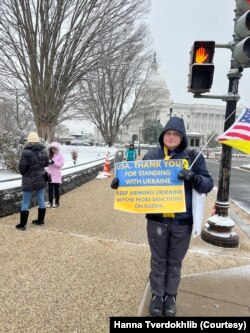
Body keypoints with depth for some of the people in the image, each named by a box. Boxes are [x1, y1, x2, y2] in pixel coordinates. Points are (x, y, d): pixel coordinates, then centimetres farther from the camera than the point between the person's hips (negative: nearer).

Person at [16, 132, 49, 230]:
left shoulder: (26, 151, -16)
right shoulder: (43, 150, 0)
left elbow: (21, 166, -15)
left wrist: (23, 173, 6)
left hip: (29, 180, -5)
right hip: (41, 179, 5)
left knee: (25, 202, 5)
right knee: (41, 200, 14)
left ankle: (22, 224, 12)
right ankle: (40, 220, 26)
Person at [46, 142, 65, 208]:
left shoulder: (60, 155, -4)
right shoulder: (49, 155, 9)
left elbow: (61, 164, -12)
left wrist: (53, 162, -22)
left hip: (56, 175, -4)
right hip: (50, 174, 4)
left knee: (56, 189, 4)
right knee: (50, 189, 9)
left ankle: (57, 202, 14)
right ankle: (50, 202, 19)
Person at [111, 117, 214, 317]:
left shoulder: (193, 157, -2)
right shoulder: (153, 156, -1)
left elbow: (208, 184, -4)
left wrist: (193, 178, -24)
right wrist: (121, 180, -15)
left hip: (182, 220, 0)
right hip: (157, 219, 0)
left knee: (175, 262, 17)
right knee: (158, 260, 16)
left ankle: (171, 296, 39)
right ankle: (157, 295, 36)